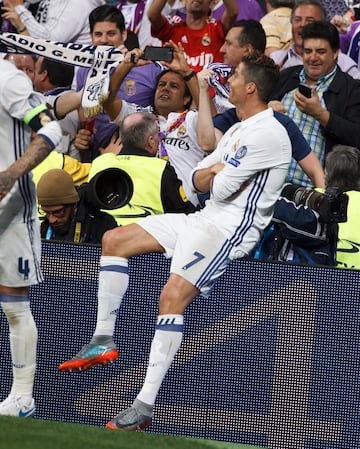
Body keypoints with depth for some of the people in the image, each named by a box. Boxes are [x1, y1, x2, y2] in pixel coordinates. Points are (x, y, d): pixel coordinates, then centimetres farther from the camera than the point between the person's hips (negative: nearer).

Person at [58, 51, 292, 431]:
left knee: (172, 295, -29)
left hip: (231, 228, -11)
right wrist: (212, 173, -6)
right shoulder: (239, 130, 19)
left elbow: (221, 189, -17)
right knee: (114, 240, 7)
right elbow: (198, 179, 17)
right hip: (204, 218, 11)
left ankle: (145, 405, -33)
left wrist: (217, 176, 7)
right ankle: (103, 340, 7)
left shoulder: (268, 133, -14)